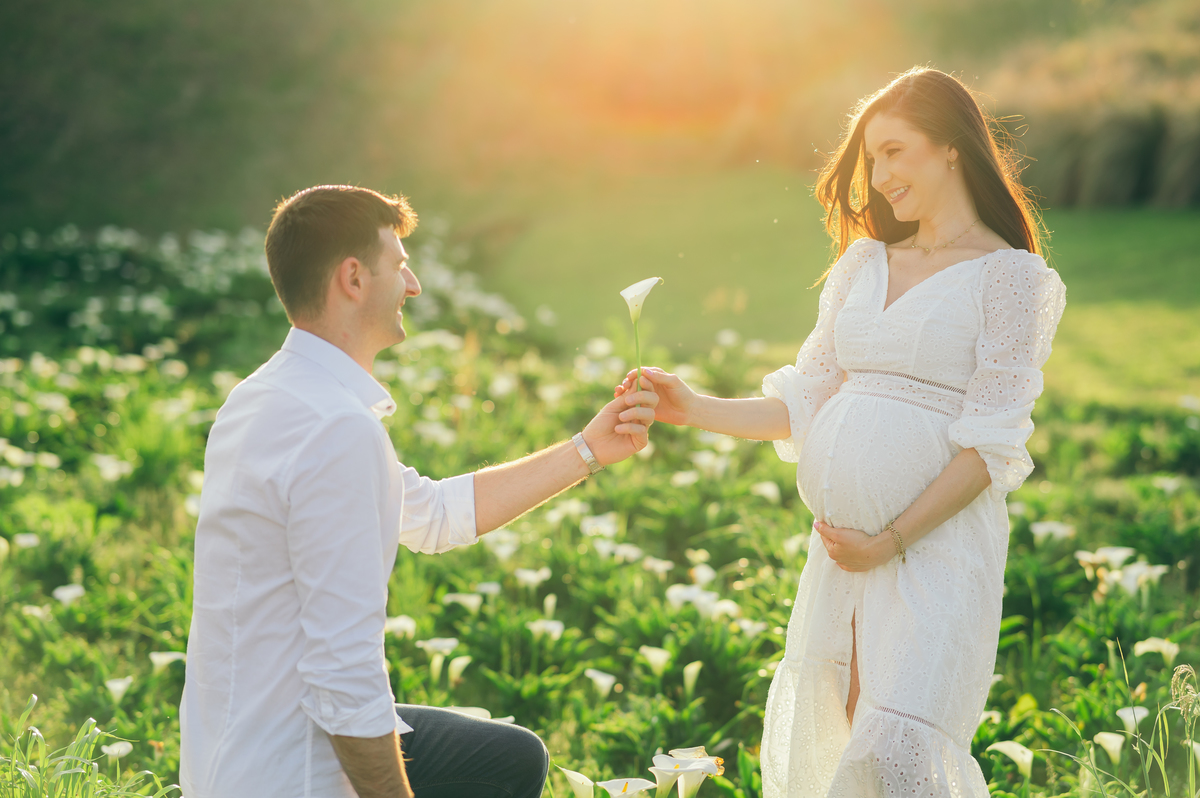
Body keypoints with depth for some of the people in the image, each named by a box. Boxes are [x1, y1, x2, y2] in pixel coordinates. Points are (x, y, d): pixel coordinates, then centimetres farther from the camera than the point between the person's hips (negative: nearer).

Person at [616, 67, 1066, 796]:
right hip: (842, 542, 6)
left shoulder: (1011, 276, -3)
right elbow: (806, 402, 14)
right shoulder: (865, 260, 15)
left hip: (939, 539, -6)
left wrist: (891, 540, -13)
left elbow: (992, 443, -9)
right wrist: (695, 410, 2)